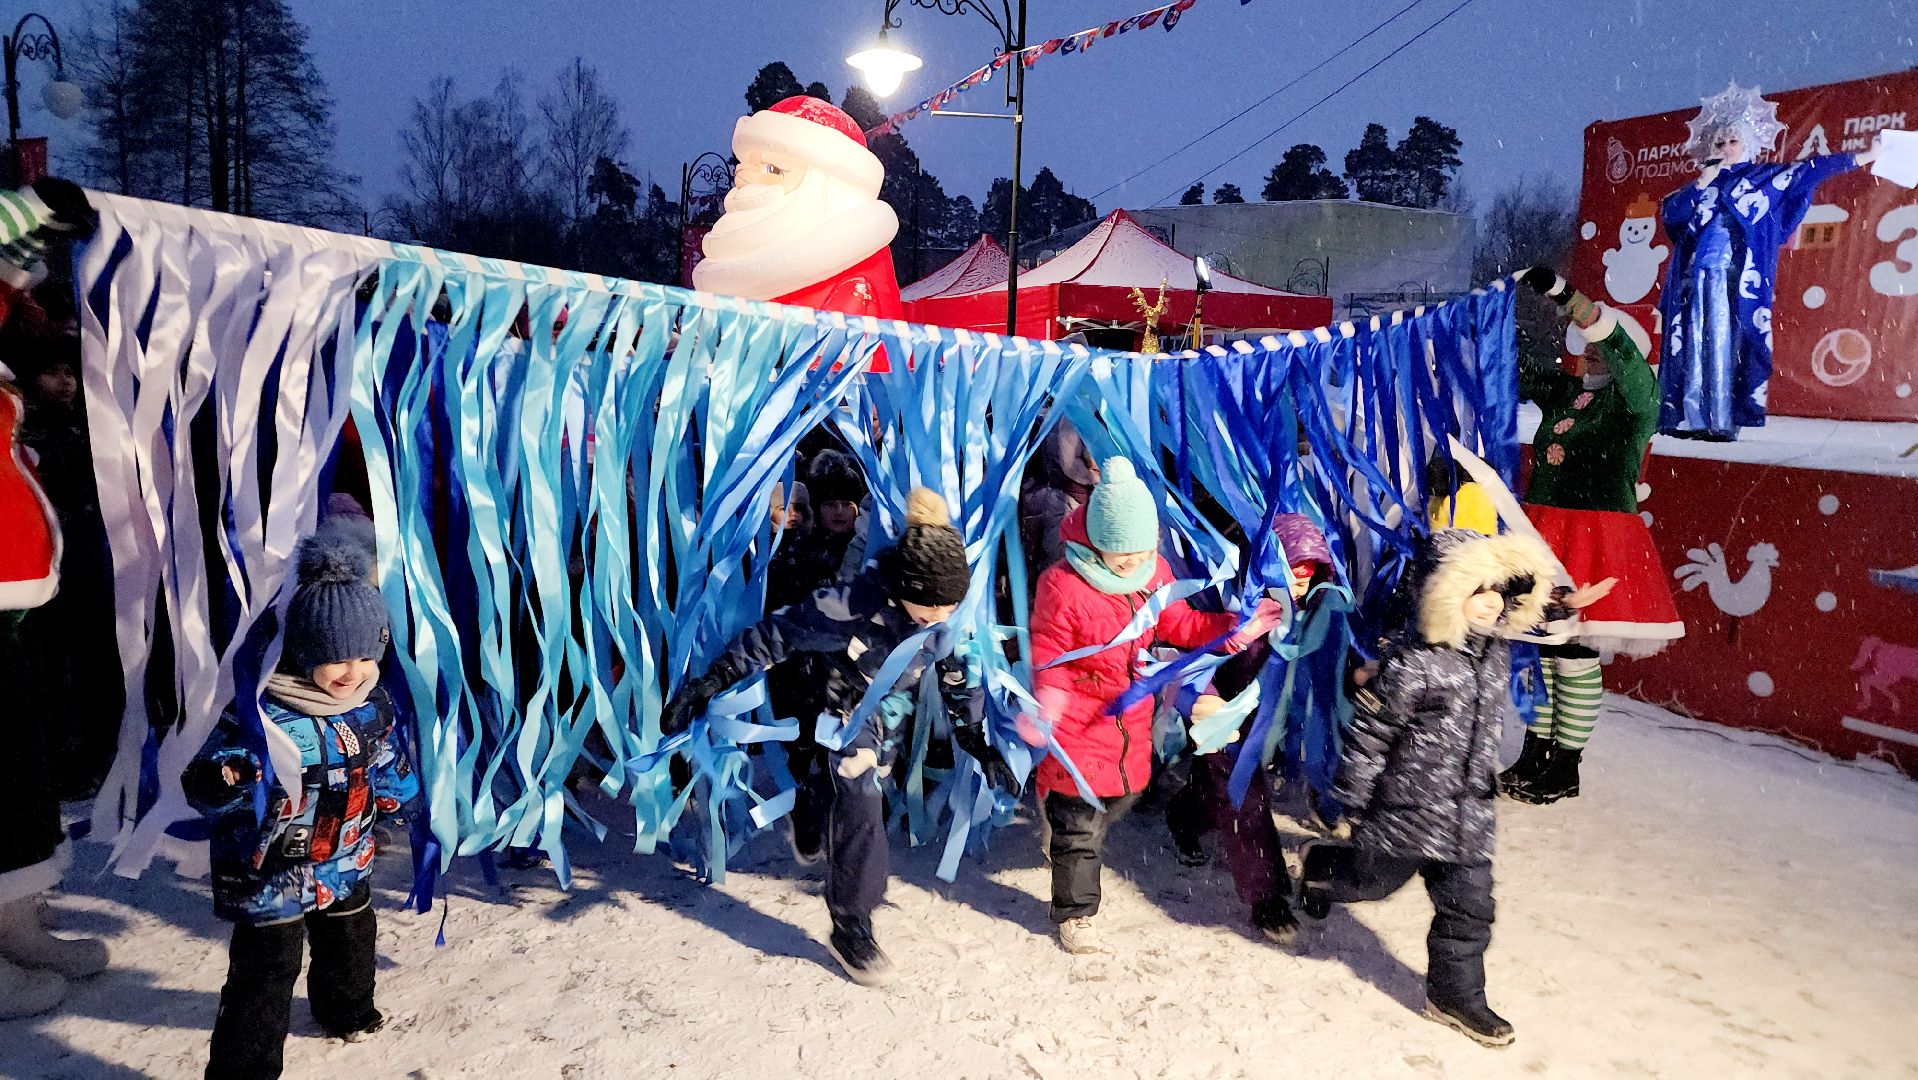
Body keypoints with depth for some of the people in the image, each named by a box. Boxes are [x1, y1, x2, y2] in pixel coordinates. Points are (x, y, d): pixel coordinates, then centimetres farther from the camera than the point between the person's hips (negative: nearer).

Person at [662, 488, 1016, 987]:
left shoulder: (949, 613, -21)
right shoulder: (855, 604, -38)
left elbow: (959, 674, -4)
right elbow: (776, 634, -30)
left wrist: (979, 743, -2)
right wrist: (713, 680, -31)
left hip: (892, 708, 6)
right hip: (844, 705, -6)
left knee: (867, 796, 21)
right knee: (859, 809, -10)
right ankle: (851, 929, 3)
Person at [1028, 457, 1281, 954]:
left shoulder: (1154, 572, -6)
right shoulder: (1062, 585, -24)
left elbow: (1180, 624, 6)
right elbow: (1048, 659, -18)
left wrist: (1236, 628, -7)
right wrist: (1047, 705, -36)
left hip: (1133, 722, 6)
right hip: (1079, 729, -6)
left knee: (1119, 799, 24)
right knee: (1078, 829, 5)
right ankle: (1075, 914, 25)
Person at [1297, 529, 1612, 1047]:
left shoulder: (1496, 649, -2)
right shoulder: (1410, 659, -22)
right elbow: (1369, 731, -17)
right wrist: (1351, 796, -12)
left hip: (1469, 811, 6)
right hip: (1406, 808, -6)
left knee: (1469, 904, 10)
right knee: (1373, 880, 12)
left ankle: (1455, 994, 26)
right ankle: (1319, 868, 42)